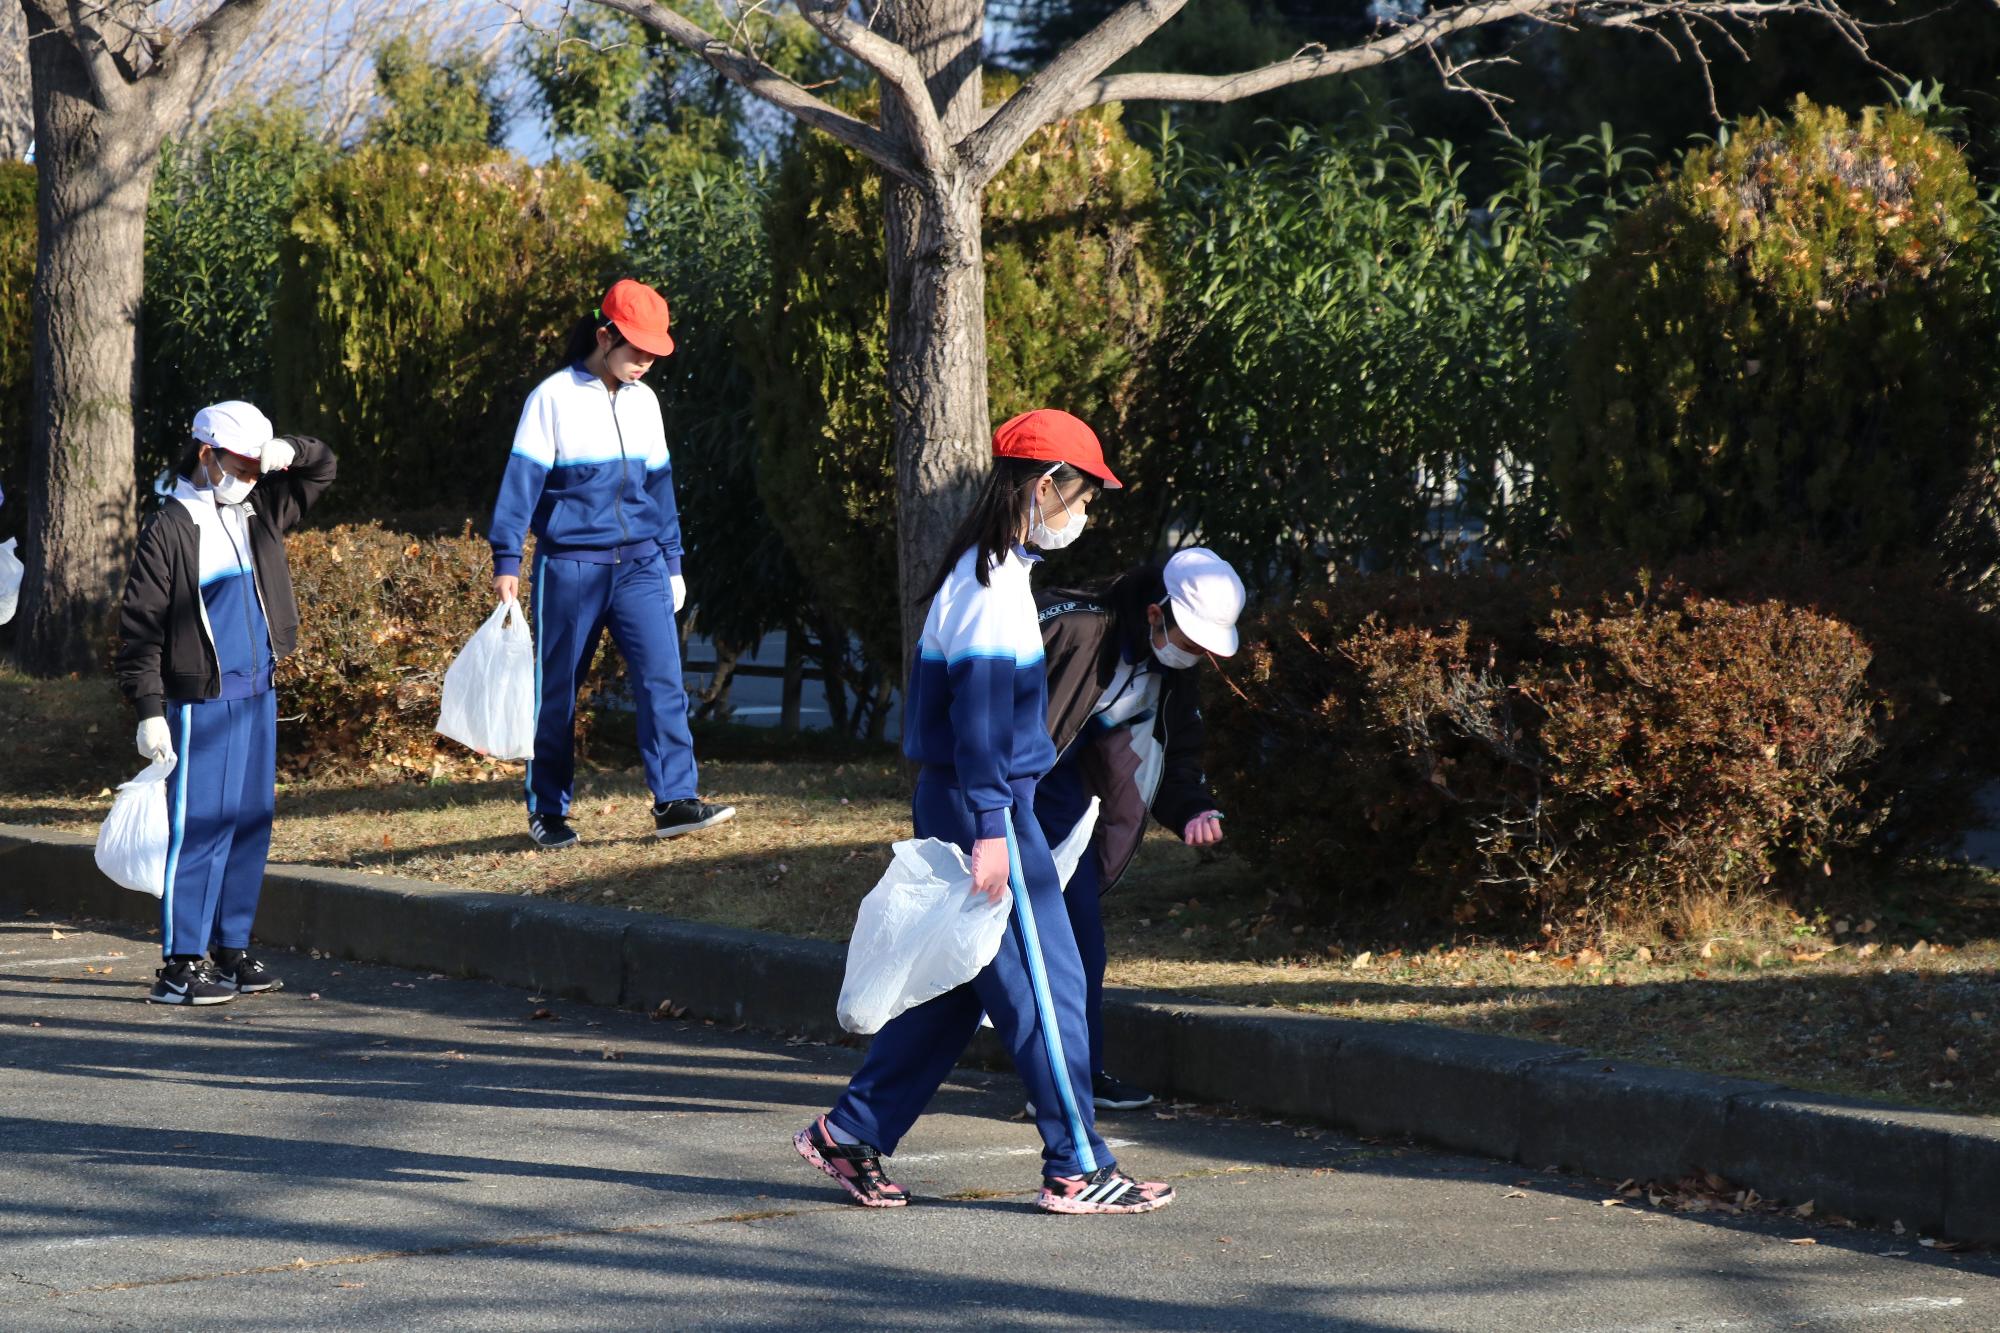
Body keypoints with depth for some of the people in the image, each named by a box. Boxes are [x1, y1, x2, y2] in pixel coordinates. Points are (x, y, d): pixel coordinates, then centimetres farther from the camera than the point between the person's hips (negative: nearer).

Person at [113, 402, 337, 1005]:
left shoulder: (258, 511, 11)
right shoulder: (170, 526, -8)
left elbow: (323, 469, 24)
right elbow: (140, 622, -9)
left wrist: (289, 453, 1)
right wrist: (149, 709, -14)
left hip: (257, 695, 7)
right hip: (202, 702, -7)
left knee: (250, 825, 9)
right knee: (199, 829, -8)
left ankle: (230, 950, 17)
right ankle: (179, 965, -6)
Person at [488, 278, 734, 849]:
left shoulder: (644, 402, 10)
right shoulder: (554, 398, -6)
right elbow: (522, 479, -8)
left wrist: (672, 561, 17)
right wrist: (507, 561, -13)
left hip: (639, 565, 4)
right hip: (570, 568, -4)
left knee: (663, 679, -9)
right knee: (557, 694, 5)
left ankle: (675, 802, -11)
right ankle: (547, 812, 16)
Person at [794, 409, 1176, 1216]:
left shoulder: (989, 572, 15)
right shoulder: (994, 582, -16)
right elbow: (980, 713, -21)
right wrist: (990, 833, -23)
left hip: (954, 805, 10)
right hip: (983, 806, -10)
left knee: (955, 988, 13)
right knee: (1045, 985, -4)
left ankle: (849, 1135, 16)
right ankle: (1078, 1170, 2)